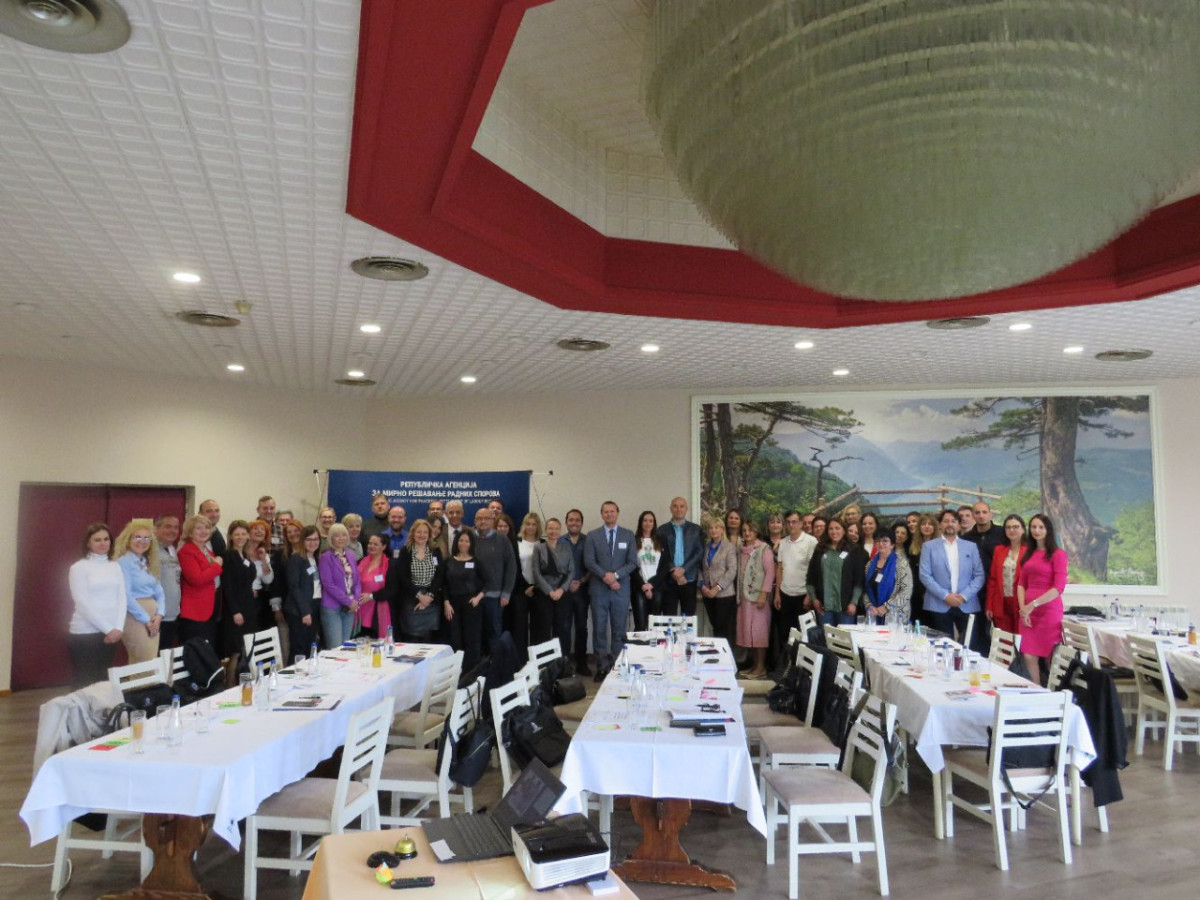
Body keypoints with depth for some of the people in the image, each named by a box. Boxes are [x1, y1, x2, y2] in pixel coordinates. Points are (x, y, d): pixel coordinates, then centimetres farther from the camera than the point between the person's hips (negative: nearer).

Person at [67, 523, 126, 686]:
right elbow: (83, 602, -10)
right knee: (85, 683, 0)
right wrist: (108, 628, -13)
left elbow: (123, 598, 6)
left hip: (110, 633, 4)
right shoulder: (79, 567, -4)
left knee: (103, 680, 10)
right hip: (84, 633, -4)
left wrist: (118, 627, -9)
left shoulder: (116, 567, 10)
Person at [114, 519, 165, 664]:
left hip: (153, 618, 8)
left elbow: (159, 592, 14)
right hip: (135, 618, -8)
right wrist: (146, 619, -13)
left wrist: (159, 614, -4)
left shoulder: (148, 564, 16)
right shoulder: (123, 562, -7)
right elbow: (126, 596, -16)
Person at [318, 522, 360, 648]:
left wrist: (356, 601, -4)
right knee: (335, 649, -7)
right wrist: (348, 601, -14)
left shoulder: (351, 556, 11)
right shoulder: (326, 557, -7)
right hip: (332, 608, -6)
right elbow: (328, 584, -13)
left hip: (350, 608, 6)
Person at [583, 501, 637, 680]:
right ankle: (601, 667, 9)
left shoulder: (628, 535, 6)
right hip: (599, 589, 0)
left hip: (621, 590, 1)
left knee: (619, 630, 4)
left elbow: (633, 562, 0)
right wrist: (605, 576, -14)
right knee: (599, 630, 1)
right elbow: (589, 561, -3)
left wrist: (616, 575, -13)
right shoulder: (592, 535, 5)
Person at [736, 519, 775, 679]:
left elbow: (770, 572, -11)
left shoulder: (764, 549, -5)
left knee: (759, 630, -4)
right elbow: (740, 573, 13)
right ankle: (755, 664, 14)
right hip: (744, 596, 6)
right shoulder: (741, 550, 12)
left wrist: (763, 594, -16)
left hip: (758, 595, -6)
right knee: (747, 630, 6)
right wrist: (739, 595, 8)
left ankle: (761, 667, 2)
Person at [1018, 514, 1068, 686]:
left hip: (1049, 611, -5)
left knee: (1047, 658, 2)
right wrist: (1022, 608, -1)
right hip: (1028, 611, 5)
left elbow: (1059, 587, -12)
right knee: (1028, 657, -1)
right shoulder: (1029, 553, 14)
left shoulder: (1058, 554, -5)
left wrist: (1033, 604, -14)